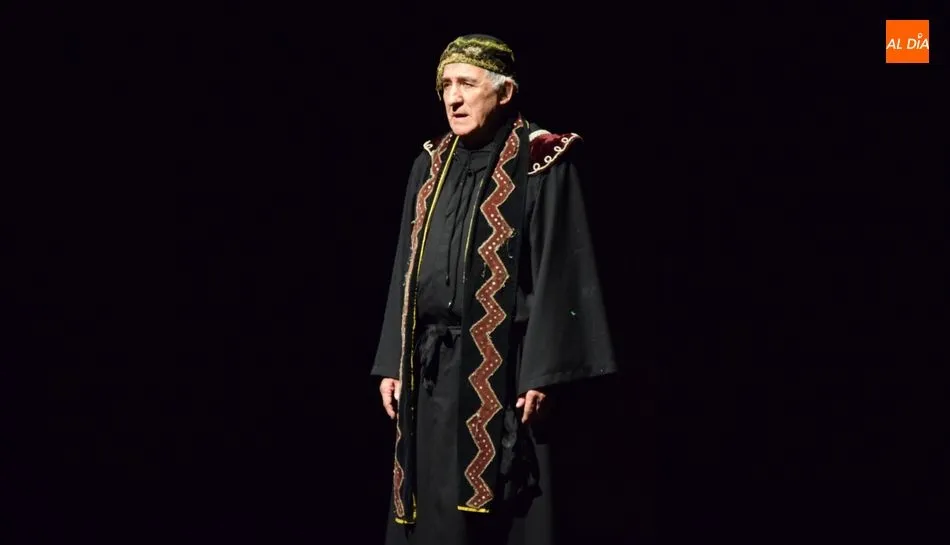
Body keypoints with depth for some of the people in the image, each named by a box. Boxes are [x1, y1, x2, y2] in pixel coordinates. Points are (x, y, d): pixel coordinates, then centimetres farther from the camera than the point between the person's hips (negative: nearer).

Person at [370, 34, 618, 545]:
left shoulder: (542, 164, -5)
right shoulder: (432, 165, 13)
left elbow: (558, 273, -10)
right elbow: (407, 270, 16)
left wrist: (543, 375, -16)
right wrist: (392, 364, 10)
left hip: (500, 365, -6)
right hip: (431, 368, 6)